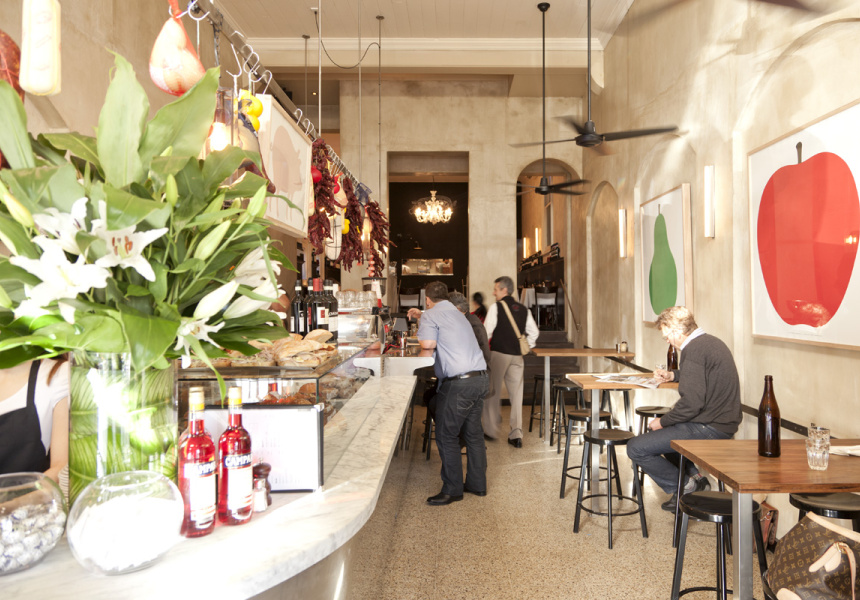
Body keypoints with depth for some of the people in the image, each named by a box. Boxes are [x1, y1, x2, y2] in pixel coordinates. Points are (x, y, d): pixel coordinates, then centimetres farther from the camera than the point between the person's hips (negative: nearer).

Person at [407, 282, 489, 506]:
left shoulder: (432, 314, -4)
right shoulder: (456, 313, 23)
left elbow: (428, 343, -14)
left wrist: (422, 329, 7)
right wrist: (422, 317, 42)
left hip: (459, 383, -9)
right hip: (480, 378, 9)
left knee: (446, 437, 1)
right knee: (473, 433, 16)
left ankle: (452, 490, 7)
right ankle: (477, 484, 24)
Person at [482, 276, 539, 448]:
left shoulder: (496, 307, -7)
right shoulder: (523, 310, 10)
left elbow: (487, 331, -11)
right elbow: (534, 333, 11)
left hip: (498, 354, -4)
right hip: (517, 356, 4)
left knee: (493, 392, 9)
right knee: (516, 394, 6)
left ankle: (491, 430, 18)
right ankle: (516, 434, 2)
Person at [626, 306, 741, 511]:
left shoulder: (694, 350, -20)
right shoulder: (711, 342, 11)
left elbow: (692, 404, -25)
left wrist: (662, 422, -12)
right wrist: (673, 375, 24)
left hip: (710, 428, -11)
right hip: (723, 421, 11)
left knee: (636, 448, -12)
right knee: (659, 432, 31)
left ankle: (683, 487, 4)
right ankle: (695, 477, 21)